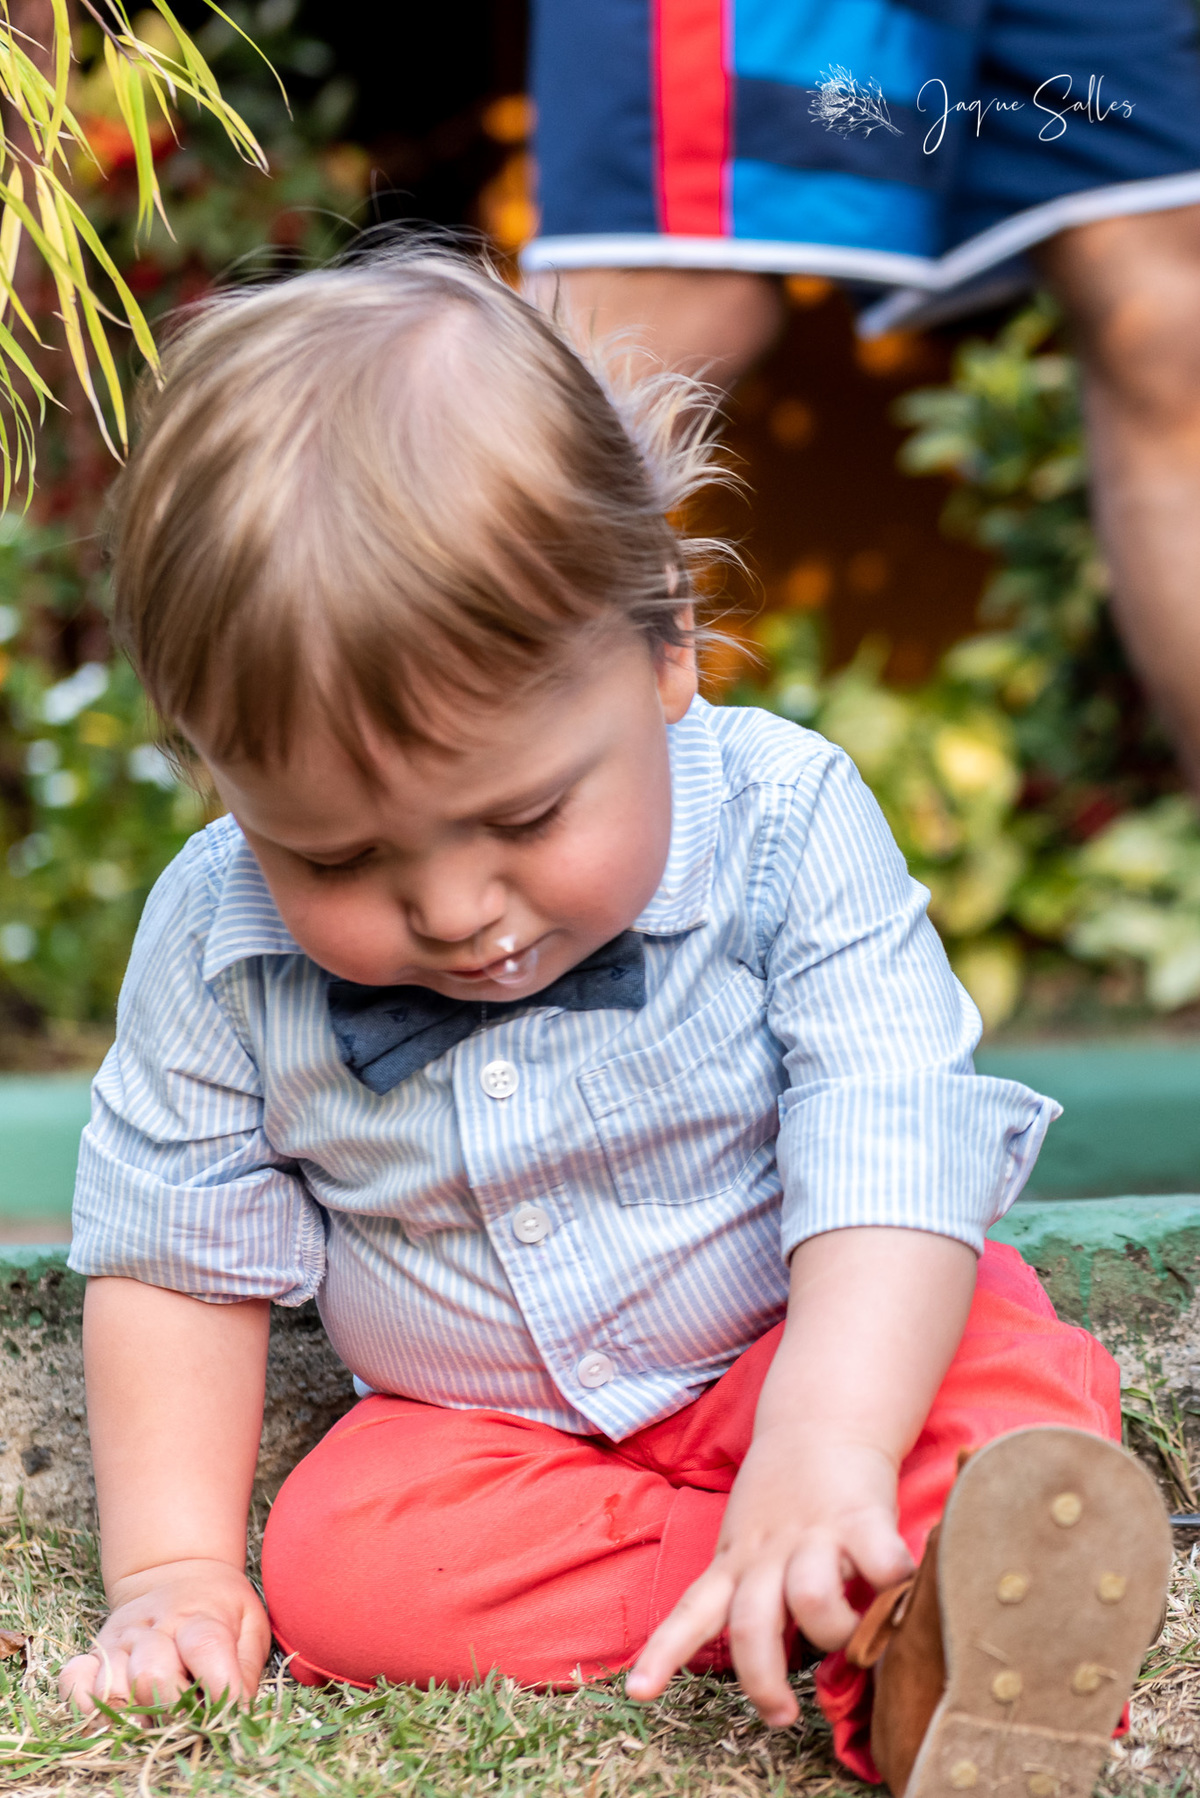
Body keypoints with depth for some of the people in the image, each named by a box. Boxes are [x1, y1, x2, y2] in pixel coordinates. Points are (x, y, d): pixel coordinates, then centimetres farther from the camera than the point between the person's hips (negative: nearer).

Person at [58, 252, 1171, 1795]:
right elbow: (174, 1255, -4)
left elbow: (889, 1147, -29)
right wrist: (174, 1572, -10)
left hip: (796, 1362, -2)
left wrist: (824, 1457, -44)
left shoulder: (784, 827, -23)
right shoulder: (218, 942, -15)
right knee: (336, 1565, -26)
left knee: (1012, 1373, -28)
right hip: (477, 1425, 3)